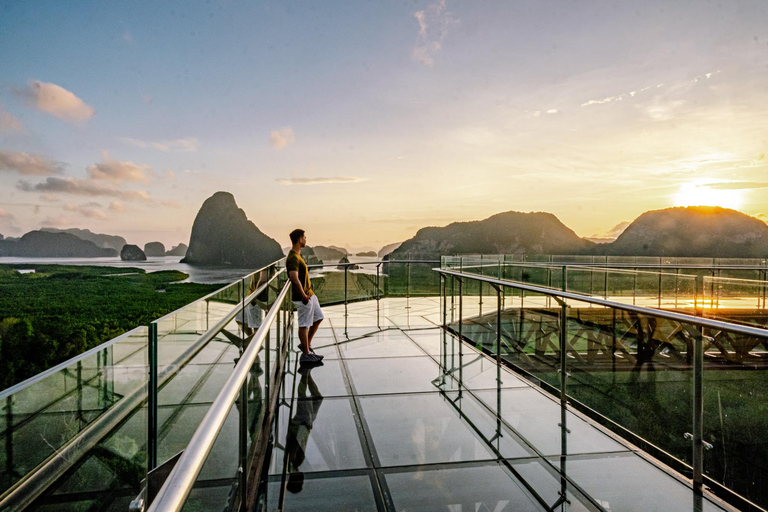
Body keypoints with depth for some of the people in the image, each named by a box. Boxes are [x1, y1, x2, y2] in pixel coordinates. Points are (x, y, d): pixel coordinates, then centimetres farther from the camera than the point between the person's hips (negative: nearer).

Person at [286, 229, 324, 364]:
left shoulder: (297, 255, 13)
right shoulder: (293, 258, -20)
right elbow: (294, 278, -28)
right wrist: (303, 296, -22)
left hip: (310, 293, 10)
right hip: (303, 297, -10)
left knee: (318, 318, 18)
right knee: (304, 325, 0)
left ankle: (306, 345, 28)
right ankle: (306, 354, 11)